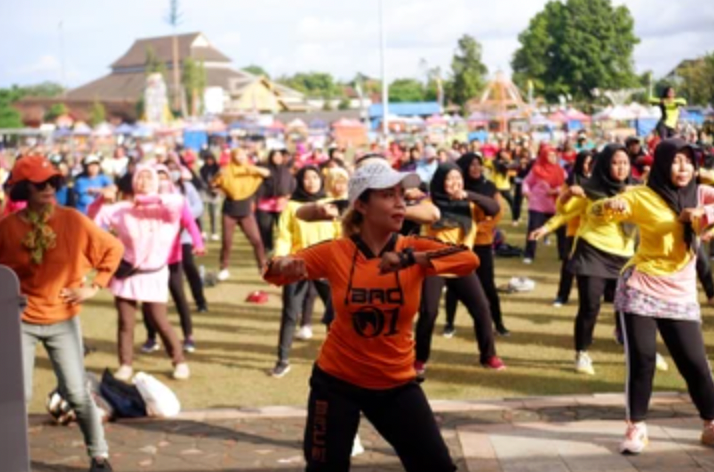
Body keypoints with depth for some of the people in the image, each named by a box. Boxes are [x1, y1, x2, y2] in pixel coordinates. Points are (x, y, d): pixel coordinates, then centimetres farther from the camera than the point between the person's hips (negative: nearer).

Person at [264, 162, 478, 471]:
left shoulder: (414, 249, -9)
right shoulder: (335, 252, -9)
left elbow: (470, 260, -24)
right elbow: (276, 273, -1)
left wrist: (412, 259, -36)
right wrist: (283, 266, -26)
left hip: (396, 384, 1)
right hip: (337, 380, -1)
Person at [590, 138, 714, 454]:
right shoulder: (643, 196, -5)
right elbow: (596, 212, -9)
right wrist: (610, 205, -32)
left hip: (680, 294, 2)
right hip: (640, 289, -2)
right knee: (641, 360, -4)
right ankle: (636, 427, 10)